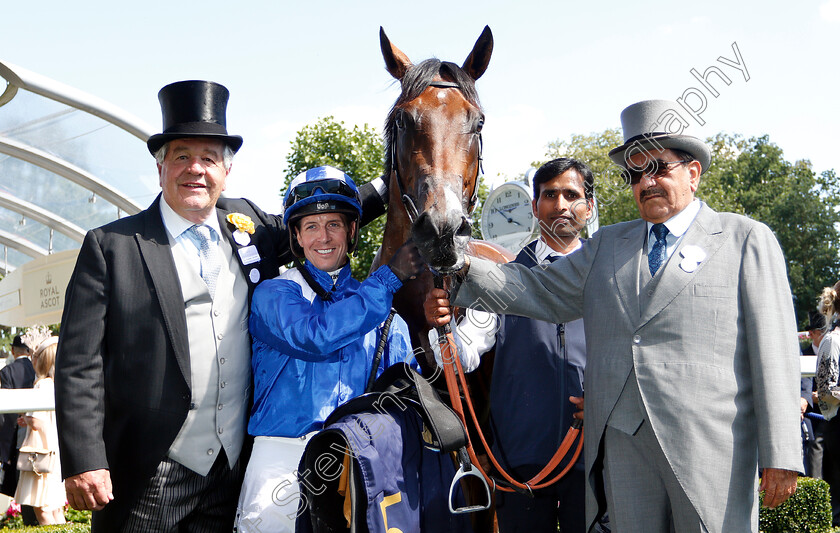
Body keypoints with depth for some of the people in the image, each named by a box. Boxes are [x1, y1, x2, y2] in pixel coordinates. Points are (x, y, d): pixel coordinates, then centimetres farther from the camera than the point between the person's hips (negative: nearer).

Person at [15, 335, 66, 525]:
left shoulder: (42, 385, -14)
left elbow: (36, 423, -19)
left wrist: (26, 418, 0)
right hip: (58, 455, 8)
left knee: (42, 509, -5)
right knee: (56, 510, 11)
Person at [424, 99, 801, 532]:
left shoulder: (747, 240, 3)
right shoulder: (606, 245, 18)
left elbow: (773, 351, -3)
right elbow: (542, 292, 12)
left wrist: (780, 456, -9)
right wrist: (468, 268, -4)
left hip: (711, 448, -4)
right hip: (623, 443, 4)